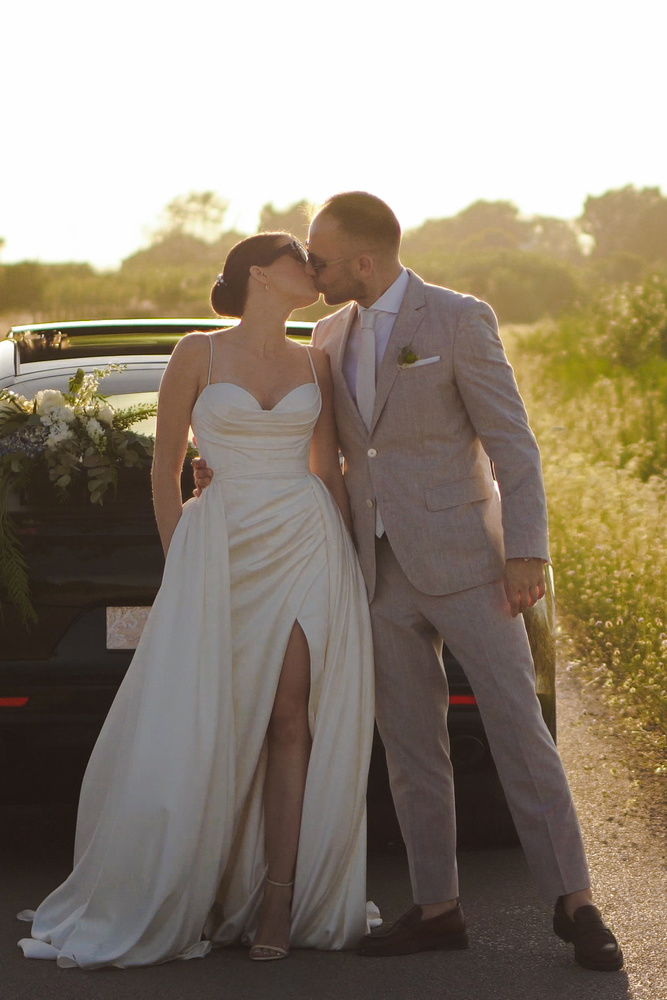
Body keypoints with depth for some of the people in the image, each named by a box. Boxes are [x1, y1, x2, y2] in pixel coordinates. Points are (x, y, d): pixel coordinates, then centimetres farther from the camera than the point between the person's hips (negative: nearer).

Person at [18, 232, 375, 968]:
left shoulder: (314, 363, 10)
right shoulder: (198, 355, 0)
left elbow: (329, 472, 14)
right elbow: (166, 472, 4)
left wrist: (351, 567, 8)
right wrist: (180, 572, 2)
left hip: (308, 547, 2)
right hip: (223, 549, -2)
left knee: (291, 716, -5)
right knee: (205, 732, -3)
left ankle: (278, 904, -3)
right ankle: (179, 906, 11)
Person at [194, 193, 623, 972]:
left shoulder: (460, 321, -8)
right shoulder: (331, 336, 11)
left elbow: (511, 440, -9)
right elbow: (321, 441, 26)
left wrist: (526, 550, -15)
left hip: (460, 559, -6)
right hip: (382, 576, 6)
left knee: (518, 731, -5)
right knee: (411, 751, 7)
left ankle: (574, 904, 0)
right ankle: (436, 909, 14)